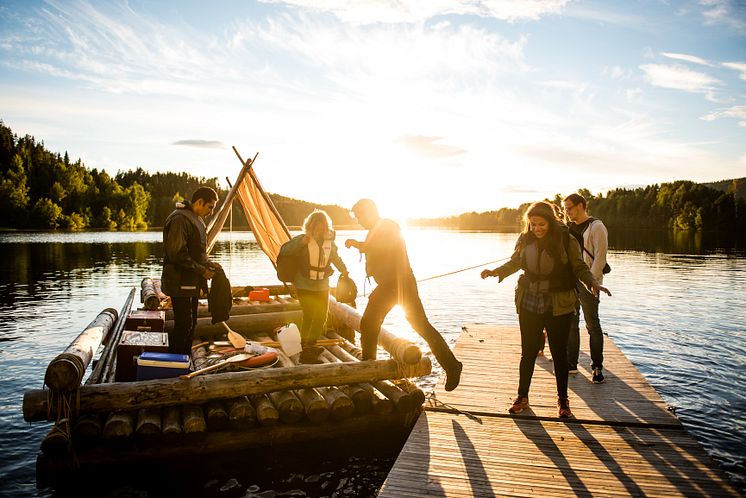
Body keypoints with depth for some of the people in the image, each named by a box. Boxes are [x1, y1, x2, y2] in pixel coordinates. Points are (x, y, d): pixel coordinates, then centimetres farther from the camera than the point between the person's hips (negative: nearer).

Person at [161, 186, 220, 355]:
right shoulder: (180, 219, -17)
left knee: (190, 324, 15)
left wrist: (209, 264, 8)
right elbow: (177, 254, -22)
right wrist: (202, 270, -17)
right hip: (180, 282, -10)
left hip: (191, 282, 10)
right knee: (184, 324, -8)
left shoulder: (196, 219, 16)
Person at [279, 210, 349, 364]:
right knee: (308, 316, -16)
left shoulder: (329, 241, 2)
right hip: (305, 286, -6)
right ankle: (305, 351, -7)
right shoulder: (303, 239, -11)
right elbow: (284, 250, -20)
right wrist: (301, 242, -30)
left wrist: (344, 270, 9)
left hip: (322, 287, 6)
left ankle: (311, 345, 32)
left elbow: (335, 257, 20)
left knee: (321, 317, 11)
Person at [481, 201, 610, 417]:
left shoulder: (566, 240, -10)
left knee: (559, 352, 9)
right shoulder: (525, 240, -3)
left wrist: (592, 282, -20)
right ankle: (522, 396, 25)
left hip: (558, 307, -2)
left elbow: (579, 267, -2)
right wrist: (495, 271, -2)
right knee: (528, 352, 10)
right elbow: (515, 263, 13)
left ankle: (562, 399, 25)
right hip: (529, 304, 2)